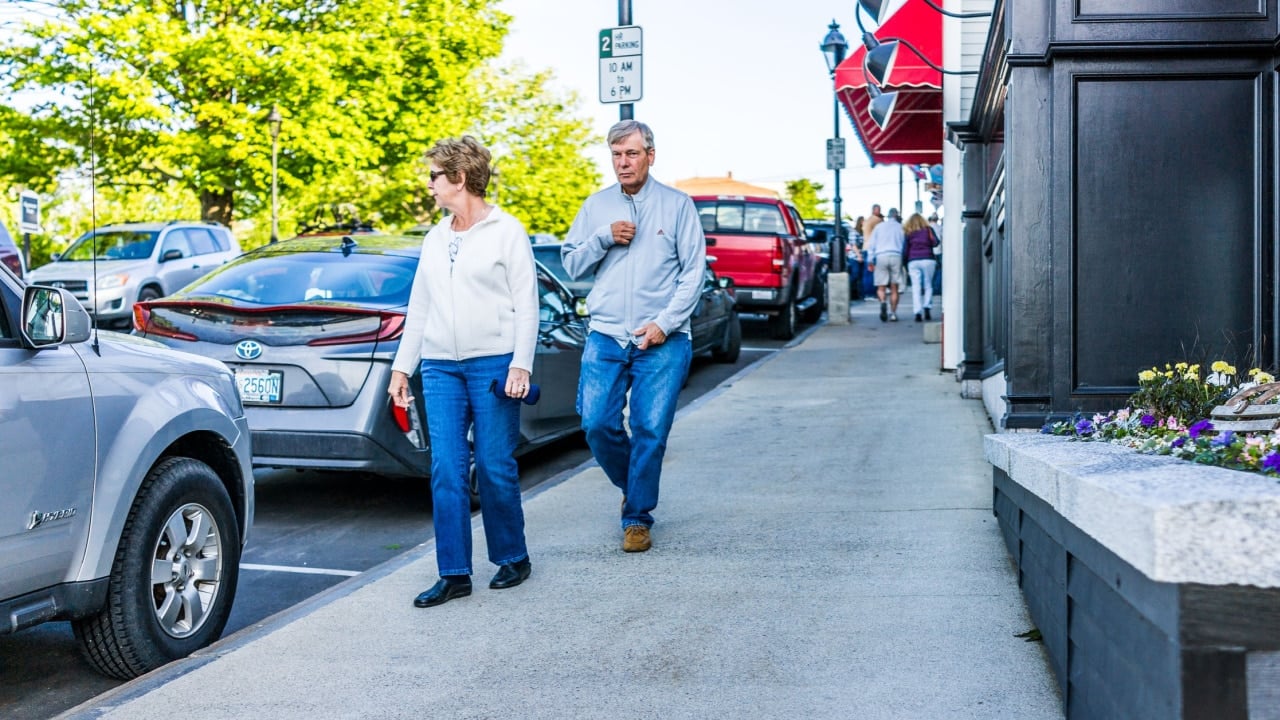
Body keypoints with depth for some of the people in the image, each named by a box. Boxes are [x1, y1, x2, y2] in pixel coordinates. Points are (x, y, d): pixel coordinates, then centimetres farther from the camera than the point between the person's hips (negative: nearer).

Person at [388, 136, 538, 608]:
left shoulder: (506, 232, 0)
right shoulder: (435, 238, 17)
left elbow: (526, 304, -4)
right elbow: (418, 308, 20)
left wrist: (520, 365, -12)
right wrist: (402, 366, 16)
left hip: (493, 364, -5)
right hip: (440, 368, 5)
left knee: (495, 468, 0)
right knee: (446, 472, 0)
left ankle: (513, 559, 18)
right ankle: (454, 574, 5)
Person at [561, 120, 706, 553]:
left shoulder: (677, 205, 2)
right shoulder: (596, 206, 11)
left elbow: (693, 272, -1)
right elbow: (572, 265, 10)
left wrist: (665, 323, -10)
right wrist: (604, 237, -7)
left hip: (662, 342, -2)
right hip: (605, 338, 3)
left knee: (650, 431, -2)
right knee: (597, 424, -2)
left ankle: (638, 517, 13)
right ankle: (631, 485, 27)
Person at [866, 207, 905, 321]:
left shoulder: (879, 226, 15)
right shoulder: (901, 227, 12)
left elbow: (871, 245, 11)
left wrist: (870, 261, 11)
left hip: (881, 257, 0)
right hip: (896, 256, 0)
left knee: (881, 288, 1)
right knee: (894, 288, 6)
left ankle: (882, 302, -28)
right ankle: (893, 313, 3)